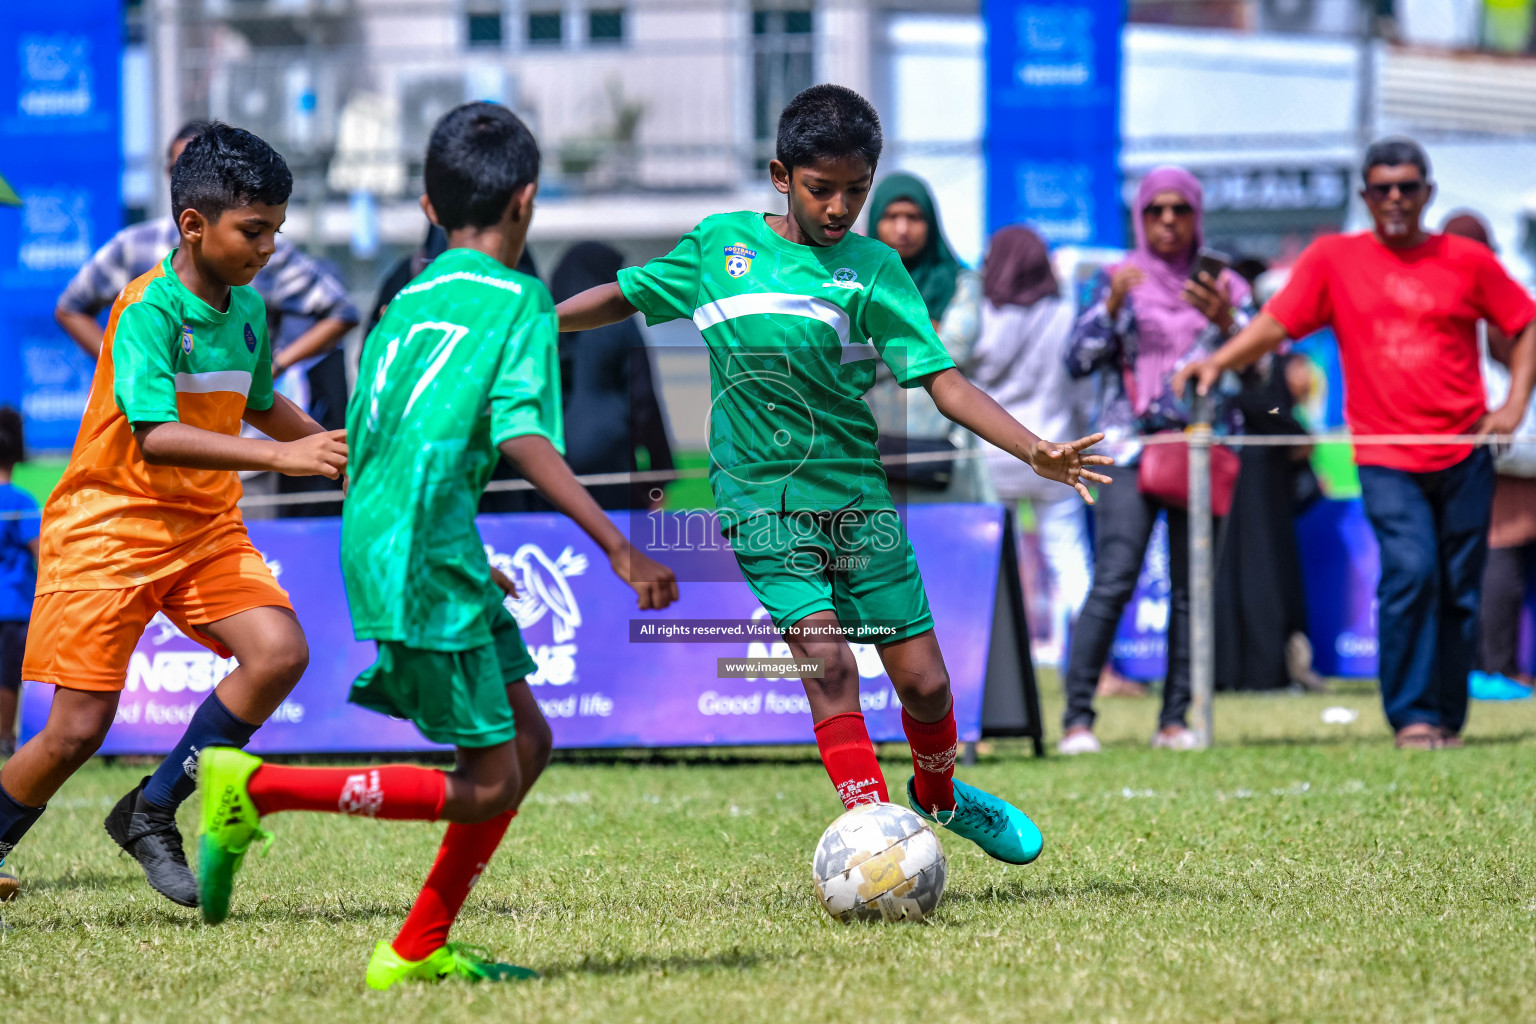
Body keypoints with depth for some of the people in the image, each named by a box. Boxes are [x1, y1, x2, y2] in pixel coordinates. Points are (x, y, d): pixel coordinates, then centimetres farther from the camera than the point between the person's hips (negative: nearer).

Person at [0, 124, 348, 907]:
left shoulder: (247, 308, 5)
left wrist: (341, 451, 19)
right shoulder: (147, 308, -18)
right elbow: (155, 435, -31)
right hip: (109, 522, -6)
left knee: (279, 653, -17)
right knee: (79, 729, -10)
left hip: (206, 526, 6)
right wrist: (279, 456, -37)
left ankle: (151, 813, -2)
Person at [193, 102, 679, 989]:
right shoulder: (520, 298, -5)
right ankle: (256, 787, -8)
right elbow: (523, 436, -18)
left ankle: (421, 949, 14)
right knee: (486, 785, -4)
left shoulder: (407, 301, 17)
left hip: (378, 543, 9)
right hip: (424, 559, -9)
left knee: (527, 739, 15)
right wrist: (621, 550, -21)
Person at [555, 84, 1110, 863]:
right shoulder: (719, 244, 2)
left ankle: (938, 795, 32)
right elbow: (626, 297, 17)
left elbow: (943, 381, -6)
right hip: (764, 499, -1)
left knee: (922, 680, 2)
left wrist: (1036, 453, -18)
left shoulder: (872, 269, 0)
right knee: (827, 658, -20)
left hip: (856, 492, 1)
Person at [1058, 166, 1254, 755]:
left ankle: (1175, 719, 1)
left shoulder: (1225, 287, 13)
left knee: (1191, 587, -2)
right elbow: (1078, 361, 1)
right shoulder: (1119, 281, 10)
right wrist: (1112, 304, -13)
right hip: (1132, 447, -2)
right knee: (1114, 580, -14)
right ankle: (1077, 717, -15)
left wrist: (1224, 321, -14)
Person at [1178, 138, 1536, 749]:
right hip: (1386, 458, -2)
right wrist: (1219, 360, -18)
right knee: (1410, 572, -19)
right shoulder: (1335, 258, 4)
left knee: (1460, 590, 3)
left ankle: (1447, 720, 14)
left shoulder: (1466, 261, 5)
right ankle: (1411, 716, -11)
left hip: (1464, 454, 2)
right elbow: (1276, 322, -2)